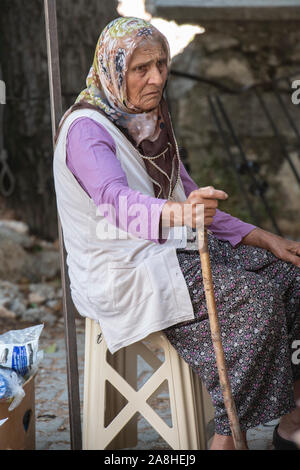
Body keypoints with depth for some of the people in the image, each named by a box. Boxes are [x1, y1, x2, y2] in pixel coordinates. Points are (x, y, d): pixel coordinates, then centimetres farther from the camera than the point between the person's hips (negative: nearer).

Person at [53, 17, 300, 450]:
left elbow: (192, 199, 16)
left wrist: (263, 238, 7)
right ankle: (229, 435, -17)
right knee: (256, 297, -24)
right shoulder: (86, 129, -15)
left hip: (167, 250, 9)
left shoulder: (151, 121, 12)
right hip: (120, 272, -8)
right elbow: (115, 199, -35)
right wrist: (178, 214, -56)